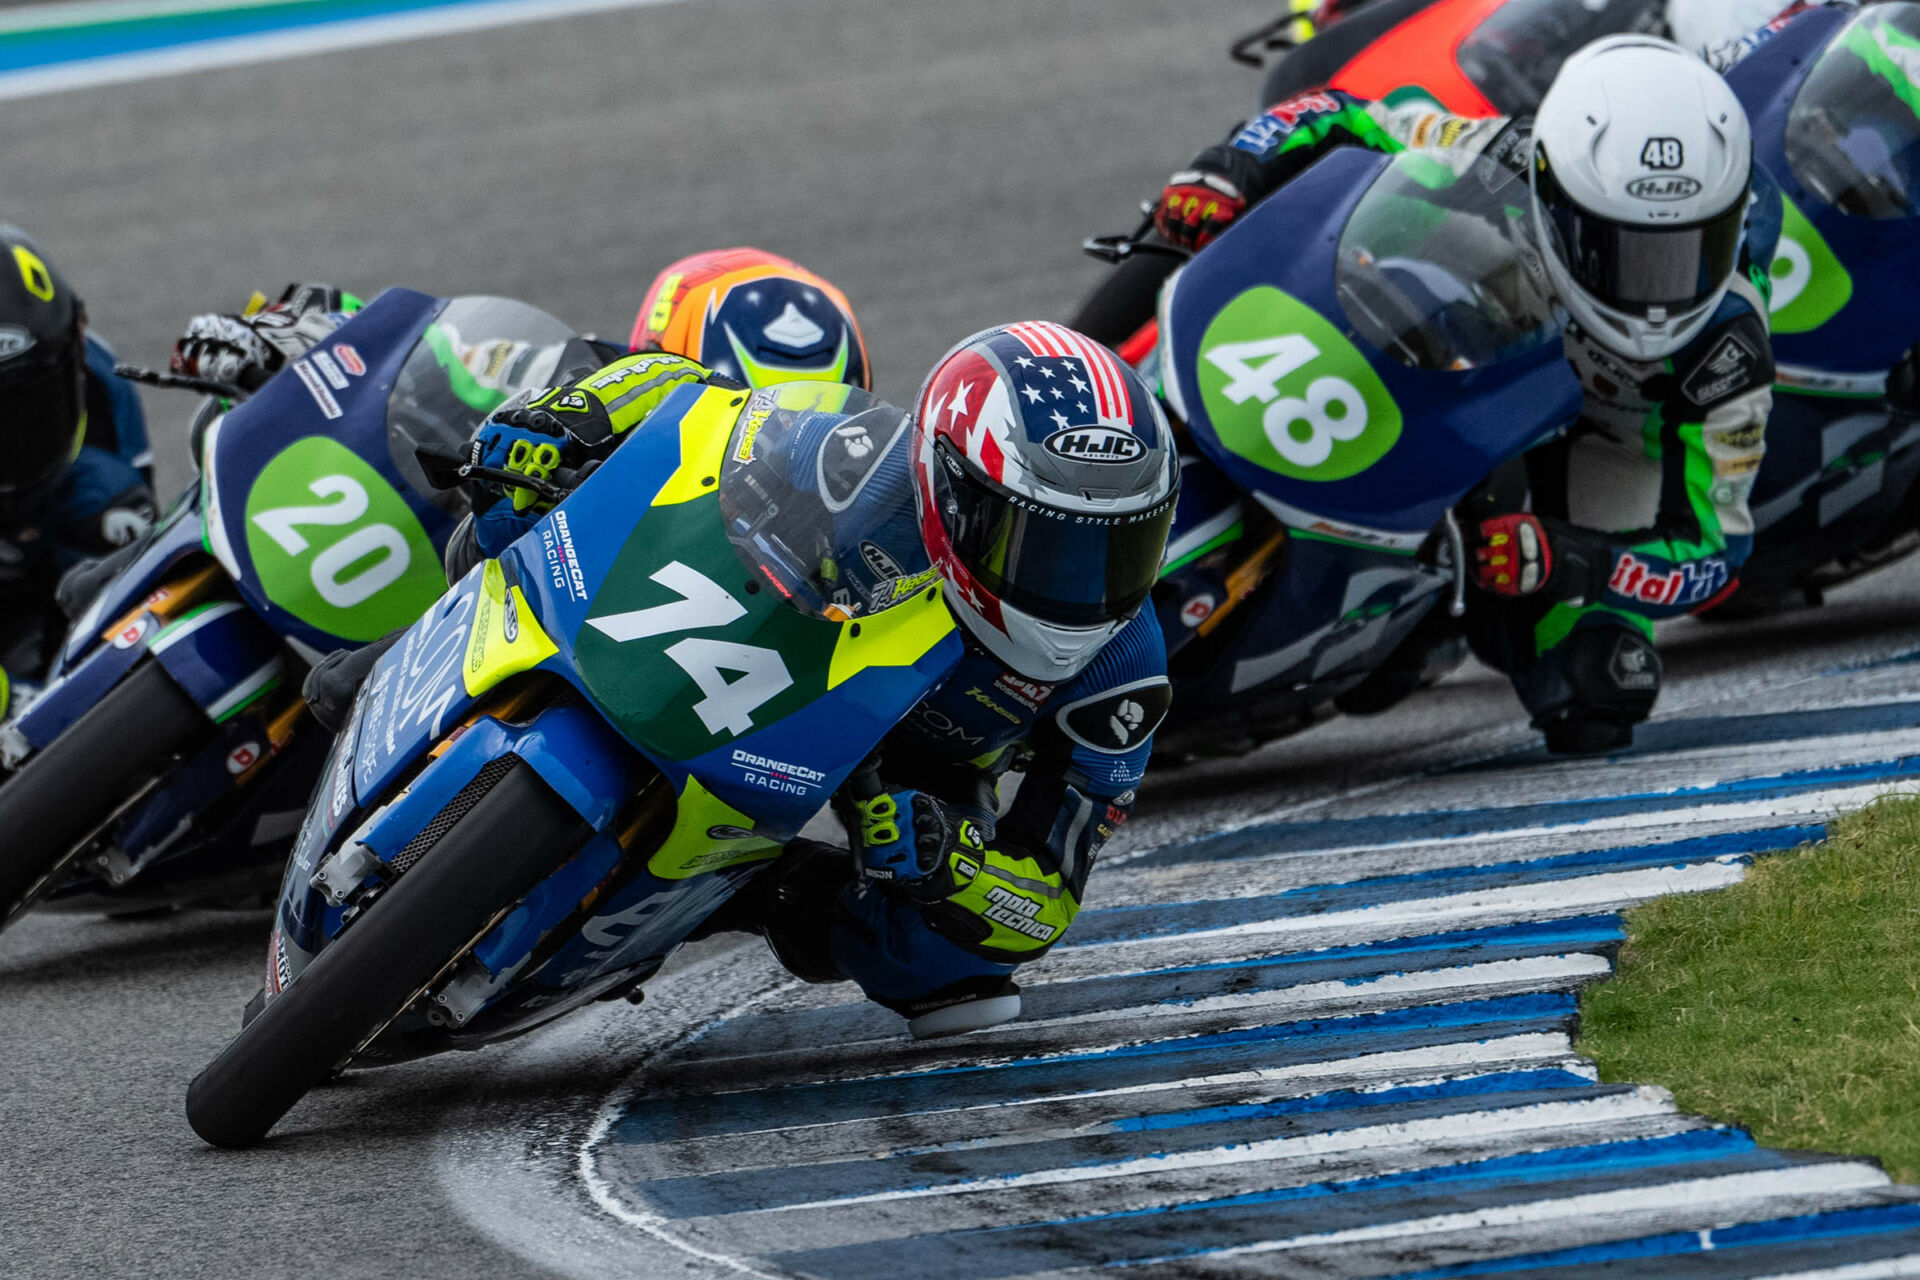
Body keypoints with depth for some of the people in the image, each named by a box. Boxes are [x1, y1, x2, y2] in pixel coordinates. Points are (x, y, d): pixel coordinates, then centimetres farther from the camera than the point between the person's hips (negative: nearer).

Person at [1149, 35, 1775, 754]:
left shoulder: (1727, 348, -39)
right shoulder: (1498, 167, -38)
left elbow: (1715, 548, -33)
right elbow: (1338, 122, -22)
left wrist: (1571, 559, -52)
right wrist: (1228, 170, -42)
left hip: (1604, 431, -2)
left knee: (1596, 706, -16)